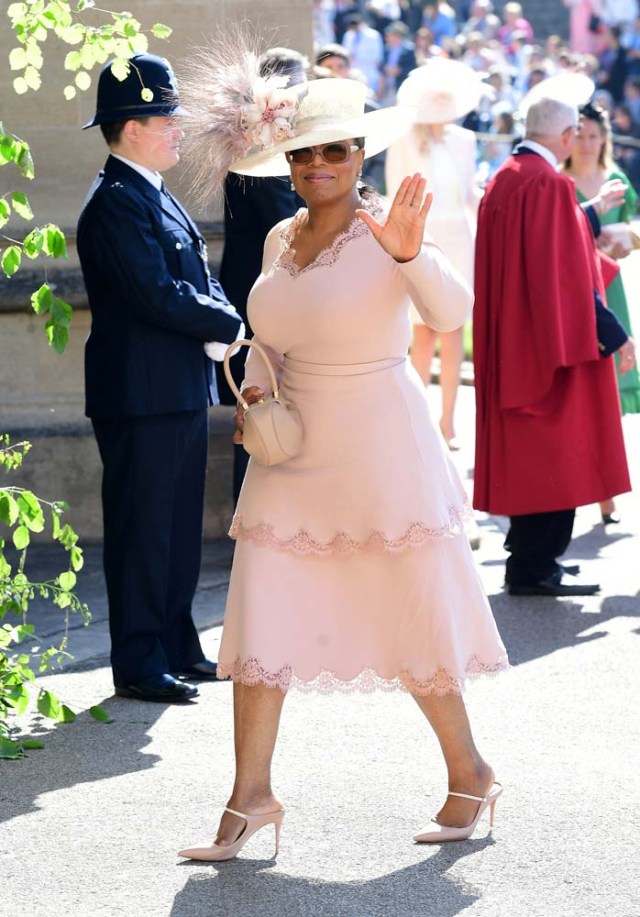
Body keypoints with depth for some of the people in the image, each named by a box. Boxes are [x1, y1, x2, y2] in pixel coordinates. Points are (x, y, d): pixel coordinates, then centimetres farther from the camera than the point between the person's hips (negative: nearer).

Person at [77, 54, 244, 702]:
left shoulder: (153, 197, 16)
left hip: (180, 392, 10)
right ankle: (138, 666, 2)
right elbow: (159, 295, -23)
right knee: (142, 531, -3)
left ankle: (177, 648, 23)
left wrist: (218, 320, -5)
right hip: (140, 394, -10)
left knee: (179, 528, 15)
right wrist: (231, 326, -11)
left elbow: (196, 281, 16)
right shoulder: (116, 202, -16)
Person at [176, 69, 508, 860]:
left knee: (413, 620, 3)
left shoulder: (386, 232, -14)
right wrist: (254, 386, 2)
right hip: (292, 457, 6)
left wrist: (410, 255, -49)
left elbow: (450, 312, -31)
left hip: (379, 455, -6)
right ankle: (251, 795, 6)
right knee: (259, 615, 0)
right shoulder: (280, 239, 6)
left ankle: (470, 775, 22)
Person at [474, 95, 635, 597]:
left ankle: (528, 552, 24)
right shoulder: (549, 185, -19)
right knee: (552, 447, -3)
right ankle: (535, 566, 0)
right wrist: (612, 334, -17)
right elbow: (566, 272, -22)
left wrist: (592, 211, 34)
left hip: (511, 335, 10)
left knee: (527, 448, 16)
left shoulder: (505, 178, 10)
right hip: (550, 337, -10)